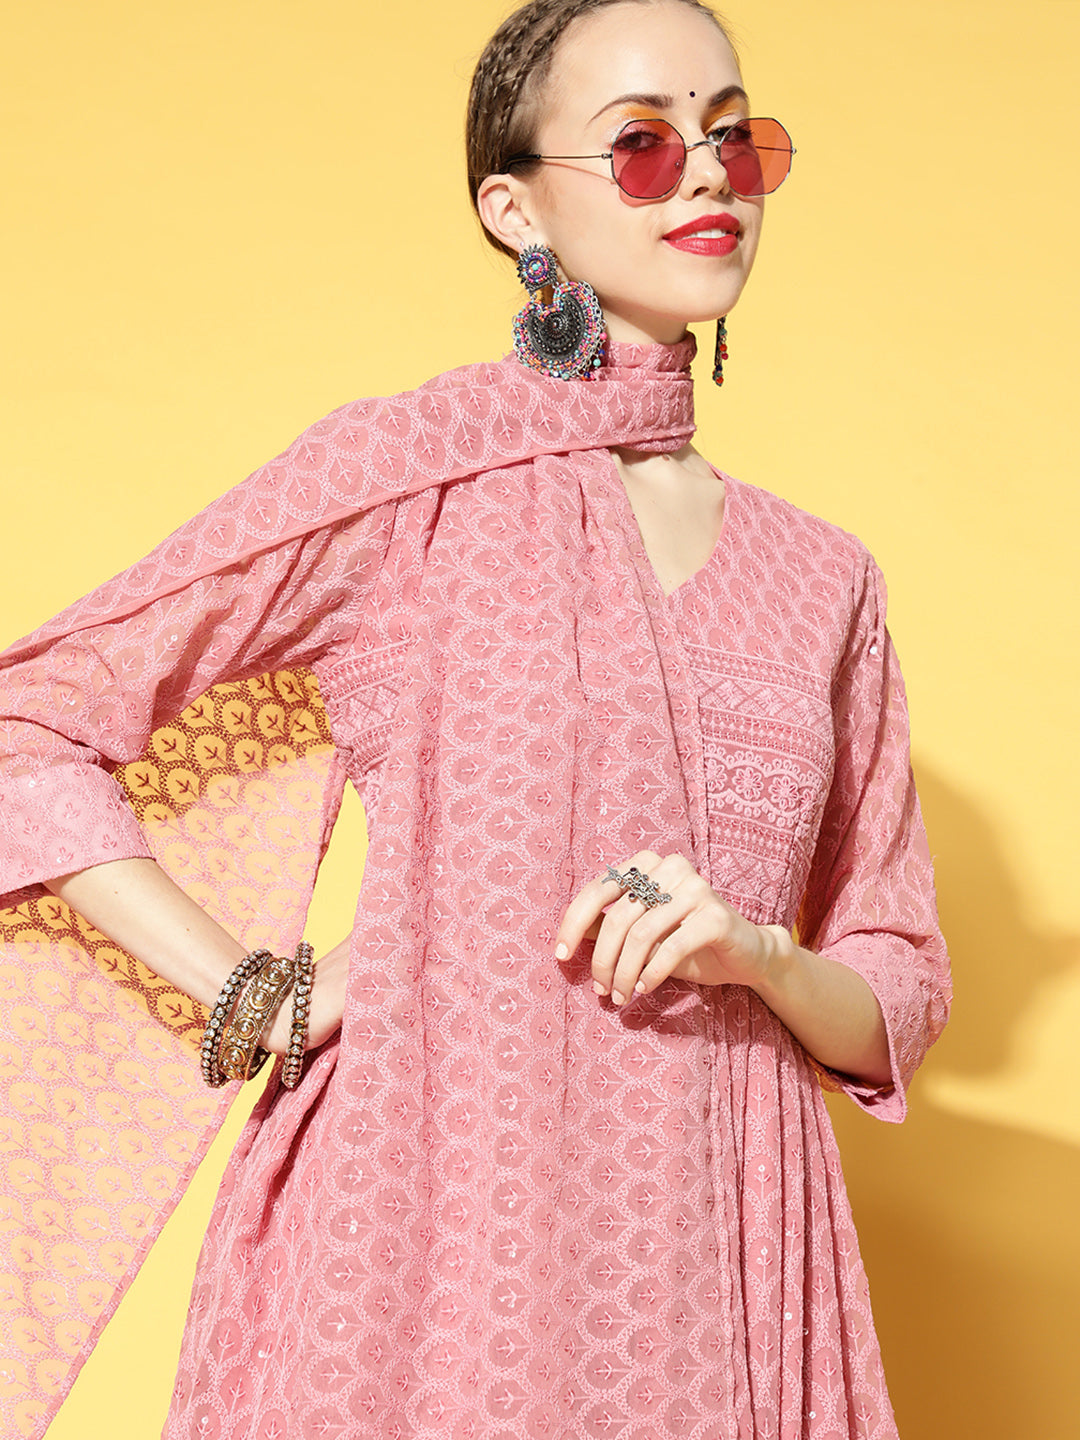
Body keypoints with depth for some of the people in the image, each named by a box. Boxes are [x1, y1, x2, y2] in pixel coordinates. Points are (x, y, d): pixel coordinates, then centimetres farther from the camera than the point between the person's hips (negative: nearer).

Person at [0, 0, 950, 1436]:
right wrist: (264, 1001, -7)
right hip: (434, 1242, -4)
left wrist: (757, 954, -7)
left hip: (722, 1264, 4)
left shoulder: (822, 576, 10)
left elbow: (899, 1001, 14)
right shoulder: (412, 469, -3)